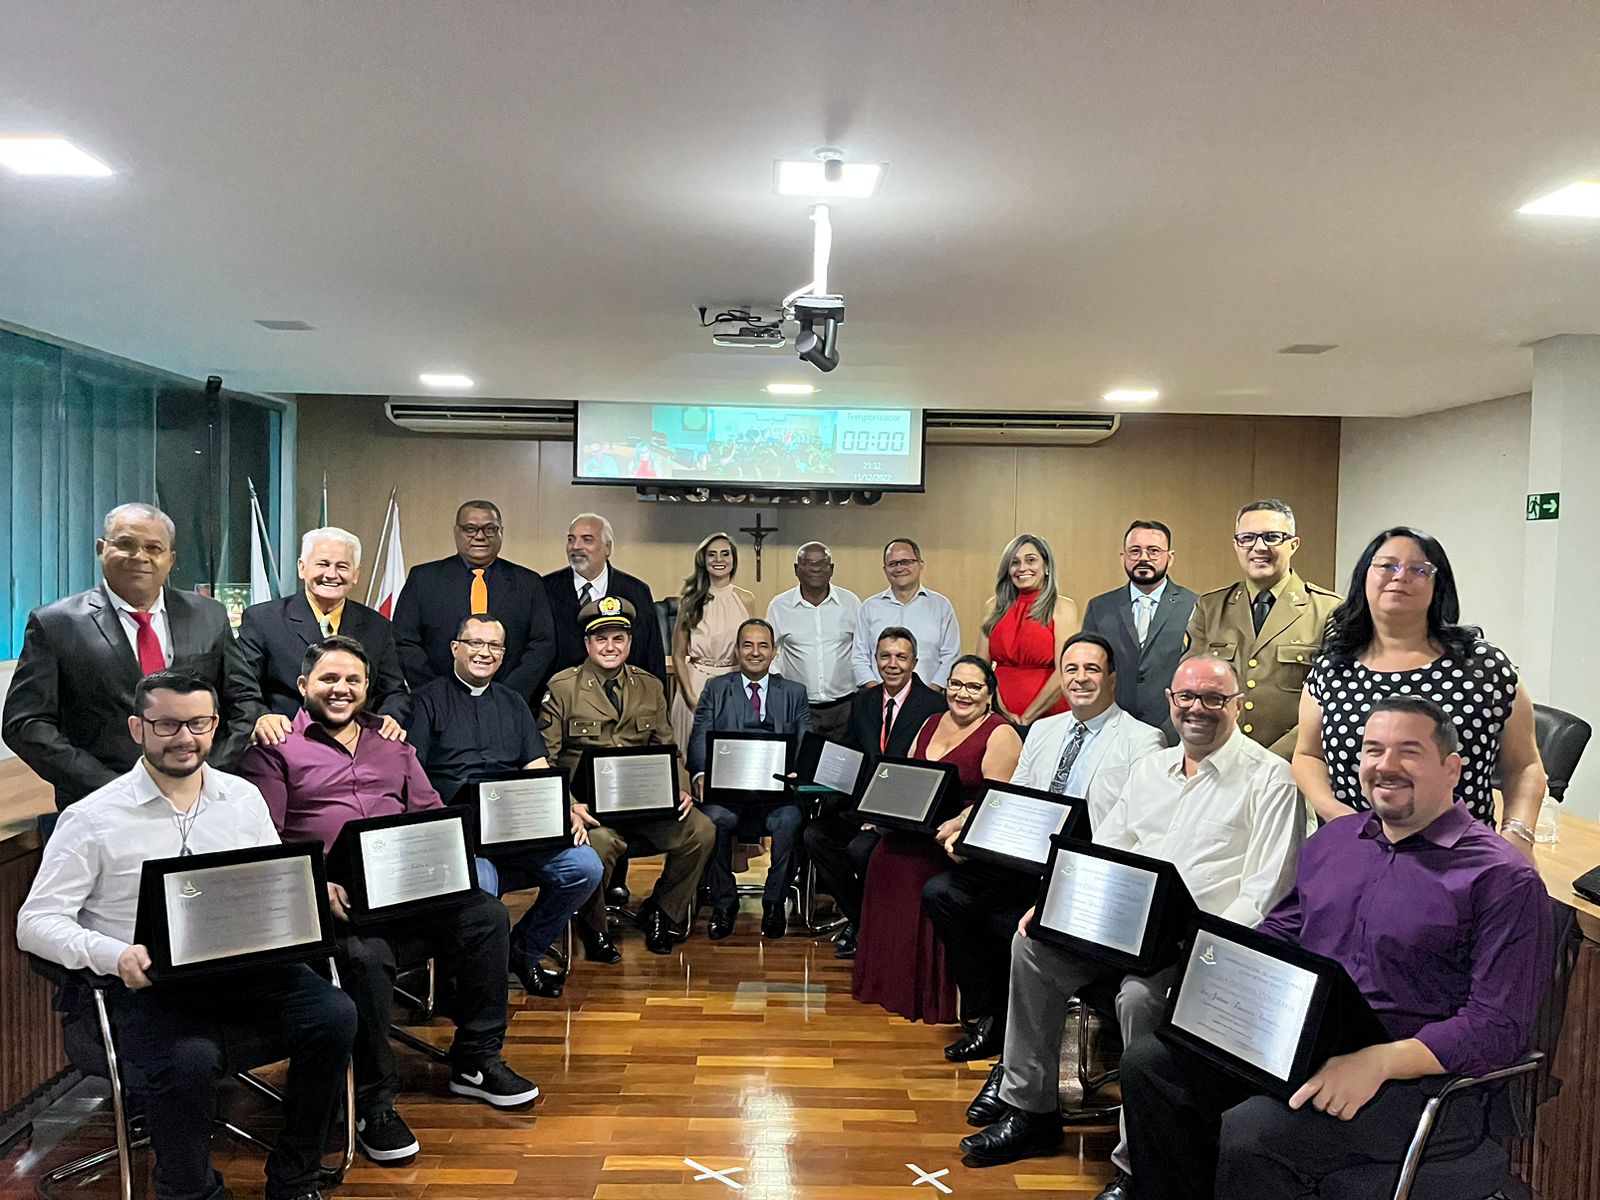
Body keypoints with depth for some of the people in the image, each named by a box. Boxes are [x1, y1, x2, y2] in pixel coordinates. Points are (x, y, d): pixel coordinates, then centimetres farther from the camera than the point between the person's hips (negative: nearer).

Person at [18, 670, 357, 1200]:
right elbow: (36, 922, -1)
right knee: (187, 1063, -34)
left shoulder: (244, 797, 11)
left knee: (333, 1013, -23)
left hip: (246, 972, 3)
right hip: (149, 987, -3)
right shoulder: (92, 819, 0)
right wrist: (114, 955, -21)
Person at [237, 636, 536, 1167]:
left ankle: (476, 1061, 2)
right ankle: (374, 1103, -12)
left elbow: (429, 810, 19)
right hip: (336, 899, -5)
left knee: (487, 916, -16)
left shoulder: (390, 741, 22)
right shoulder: (275, 748, 6)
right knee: (366, 955, -34)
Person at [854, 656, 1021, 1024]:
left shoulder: (1001, 735, -4)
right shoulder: (932, 724, 18)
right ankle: (888, 981, -5)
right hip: (915, 828, 6)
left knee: (919, 865, -29)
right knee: (883, 856, -20)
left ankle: (931, 995, -13)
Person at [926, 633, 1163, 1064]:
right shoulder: (1043, 731, 19)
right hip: (1027, 866, 7)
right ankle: (986, 1017, 3)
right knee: (941, 892, -11)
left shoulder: (1142, 741, -2)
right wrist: (964, 827, -3)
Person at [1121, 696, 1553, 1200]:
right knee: (1146, 1062, -9)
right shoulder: (1334, 838, 14)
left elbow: (1496, 1026, -13)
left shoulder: (1503, 879, -7)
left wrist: (1377, 1062, -25)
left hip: (1413, 1077, -7)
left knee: (1250, 1133, -29)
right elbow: (1278, 931, 22)